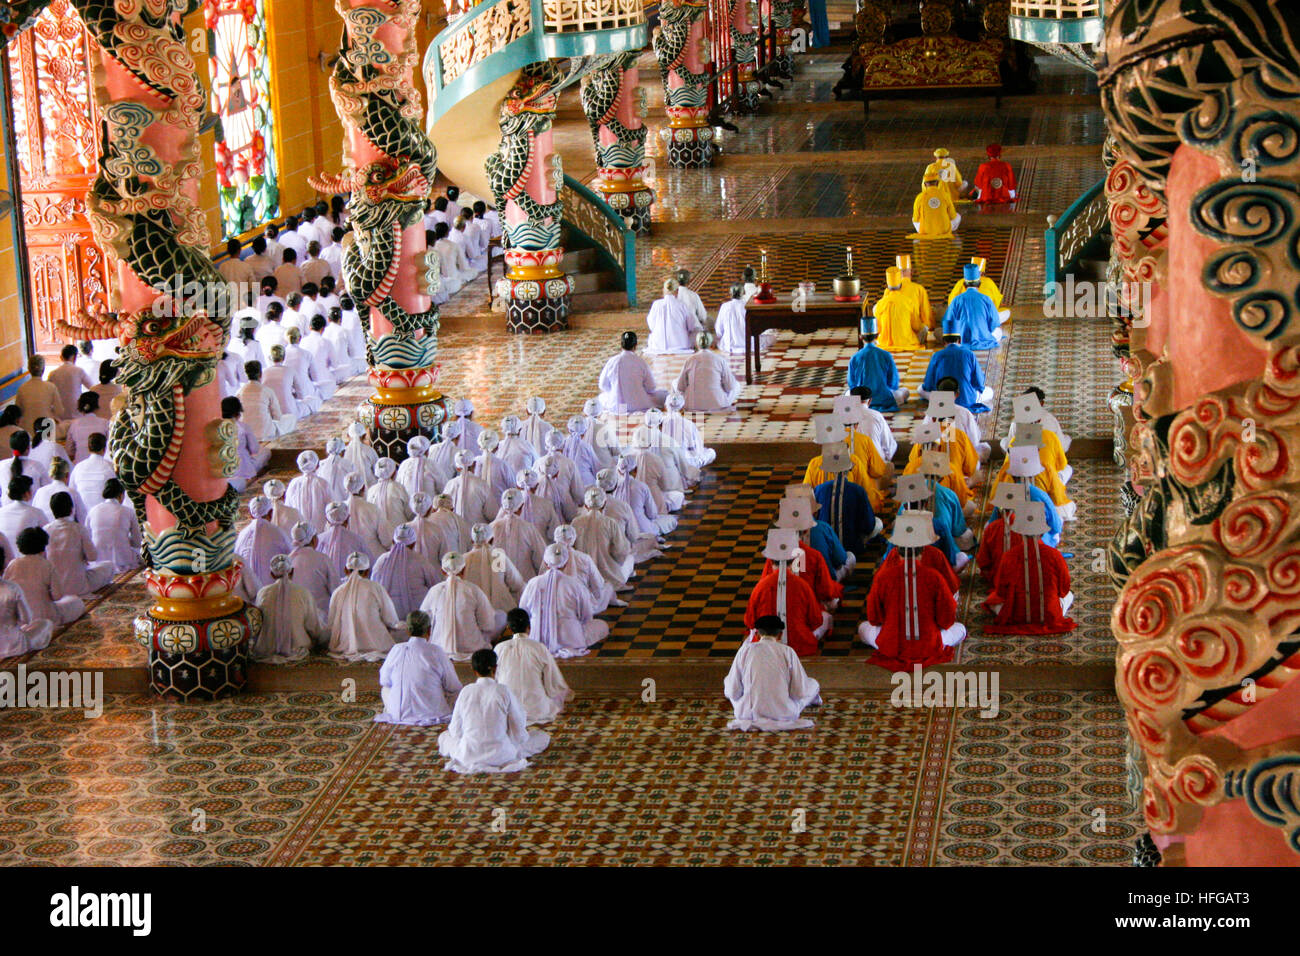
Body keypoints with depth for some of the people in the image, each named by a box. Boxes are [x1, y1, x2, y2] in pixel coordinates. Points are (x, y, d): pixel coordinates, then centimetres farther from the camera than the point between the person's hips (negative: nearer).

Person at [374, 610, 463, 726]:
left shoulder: (397, 650, -8)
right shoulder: (436, 651, -12)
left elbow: (384, 681, 7)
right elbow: (454, 688, -6)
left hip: (399, 714, 1)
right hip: (432, 713, 0)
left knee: (385, 689, 32)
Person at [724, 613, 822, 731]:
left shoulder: (745, 650, -5)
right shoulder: (788, 651, -7)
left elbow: (733, 692, -3)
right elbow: (800, 691, -5)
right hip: (783, 713, 3)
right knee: (813, 685, 30)